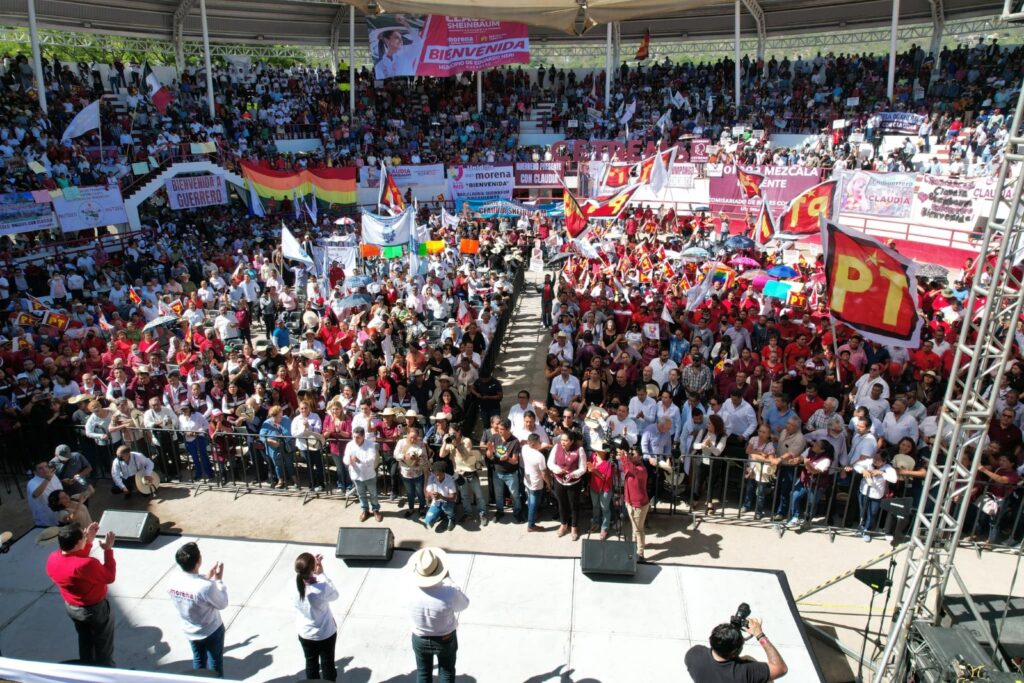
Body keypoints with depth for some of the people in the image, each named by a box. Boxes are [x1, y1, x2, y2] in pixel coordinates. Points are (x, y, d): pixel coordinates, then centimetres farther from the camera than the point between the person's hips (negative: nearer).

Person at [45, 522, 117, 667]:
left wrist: (88, 542, 0)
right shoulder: (87, 564, -38)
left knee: (85, 640, 29)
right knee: (103, 645, 18)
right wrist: (108, 550, -17)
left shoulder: (52, 559, -16)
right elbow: (110, 577, -20)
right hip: (95, 609, -7)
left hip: (71, 607, 7)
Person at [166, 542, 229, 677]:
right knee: (215, 662, 19)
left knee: (198, 661, 27)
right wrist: (219, 580, -13)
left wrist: (207, 578, 4)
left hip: (190, 632, 5)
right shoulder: (207, 586, -37)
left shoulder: (174, 582, -18)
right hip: (211, 631, -5)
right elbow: (222, 604, -18)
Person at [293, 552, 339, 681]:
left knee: (311, 664, 27)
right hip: (325, 634, -4)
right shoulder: (322, 588, -36)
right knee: (327, 665, 21)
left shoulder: (294, 584, -24)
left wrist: (313, 564, -11)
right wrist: (322, 574, -15)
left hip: (305, 634, 4)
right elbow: (335, 595, -13)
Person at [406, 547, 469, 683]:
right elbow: (464, 605, -12)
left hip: (420, 639, 1)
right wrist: (448, 580, -11)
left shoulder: (413, 591, -30)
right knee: (447, 672, 26)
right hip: (446, 639, -1)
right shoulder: (450, 592, -36)